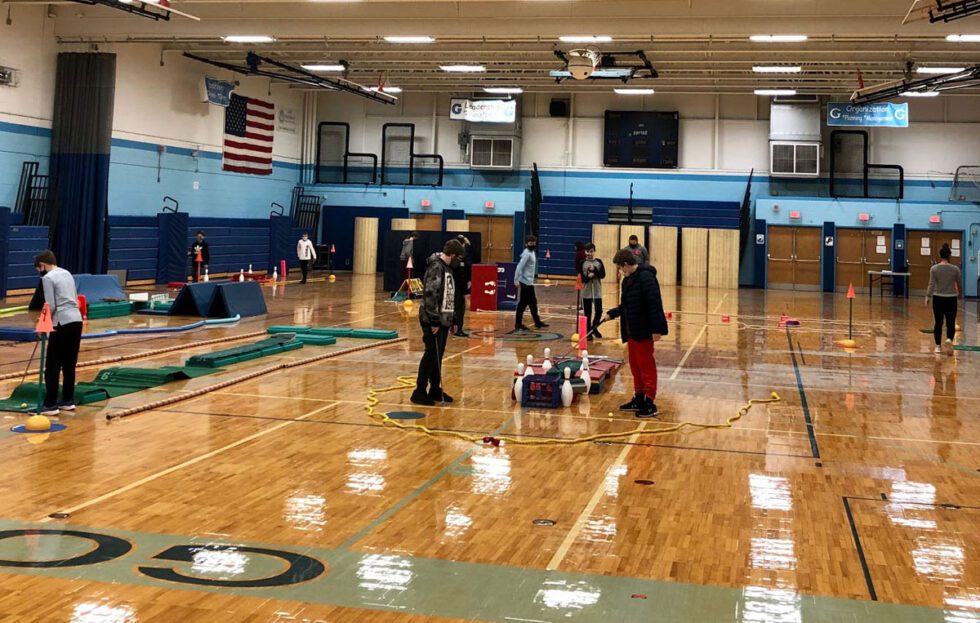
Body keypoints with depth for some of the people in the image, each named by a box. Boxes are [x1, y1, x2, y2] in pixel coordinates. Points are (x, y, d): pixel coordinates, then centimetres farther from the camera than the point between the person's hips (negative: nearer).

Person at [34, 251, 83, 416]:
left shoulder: (48, 278, -4)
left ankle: (51, 405, -3)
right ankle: (68, 401, 17)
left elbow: (51, 306, -10)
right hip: (76, 320, 8)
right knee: (69, 364, 13)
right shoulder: (67, 273, 18)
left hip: (62, 323, -8)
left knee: (52, 366, -2)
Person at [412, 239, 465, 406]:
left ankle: (435, 390, 21)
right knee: (431, 355, -6)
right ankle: (419, 392, 0)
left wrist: (452, 319, 17)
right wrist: (434, 321, -21)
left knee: (438, 355, 13)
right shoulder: (436, 267, -16)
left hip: (444, 320, 9)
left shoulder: (447, 268, 14)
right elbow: (430, 295, -21)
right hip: (433, 321, -9)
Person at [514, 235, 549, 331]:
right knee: (522, 304, -4)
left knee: (533, 303, 15)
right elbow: (519, 267, -22)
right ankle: (518, 324, 1)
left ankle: (537, 322, 23)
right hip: (525, 283, -9)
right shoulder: (527, 254, -16)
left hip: (529, 282, 9)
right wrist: (516, 280, -26)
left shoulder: (532, 253, 12)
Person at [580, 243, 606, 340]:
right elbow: (580, 278, -4)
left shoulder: (599, 262, 4)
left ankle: (594, 327, 16)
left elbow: (603, 275, -4)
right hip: (586, 292, -1)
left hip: (597, 292, 1)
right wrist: (588, 277, -21)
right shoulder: (582, 263, 1)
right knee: (587, 313, 3)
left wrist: (594, 270, -16)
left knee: (599, 311, -8)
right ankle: (589, 332, 14)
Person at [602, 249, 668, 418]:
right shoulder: (628, 280, 11)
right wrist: (611, 314, 13)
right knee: (635, 366, 15)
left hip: (644, 331, -9)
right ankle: (639, 399, 25)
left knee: (646, 366, -1)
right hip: (632, 331, 9)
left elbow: (655, 305, -22)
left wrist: (657, 329, -25)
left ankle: (649, 403, 7)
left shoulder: (646, 277, -18)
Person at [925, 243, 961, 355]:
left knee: (938, 323, 11)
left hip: (938, 299, 1)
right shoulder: (955, 269, -5)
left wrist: (927, 296, -1)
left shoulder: (934, 268, -7)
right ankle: (949, 339, -23)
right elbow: (959, 284, 6)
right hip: (951, 299, 0)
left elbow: (931, 284, -9)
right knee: (951, 323, 5)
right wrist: (958, 293, 25)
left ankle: (938, 346, 13)